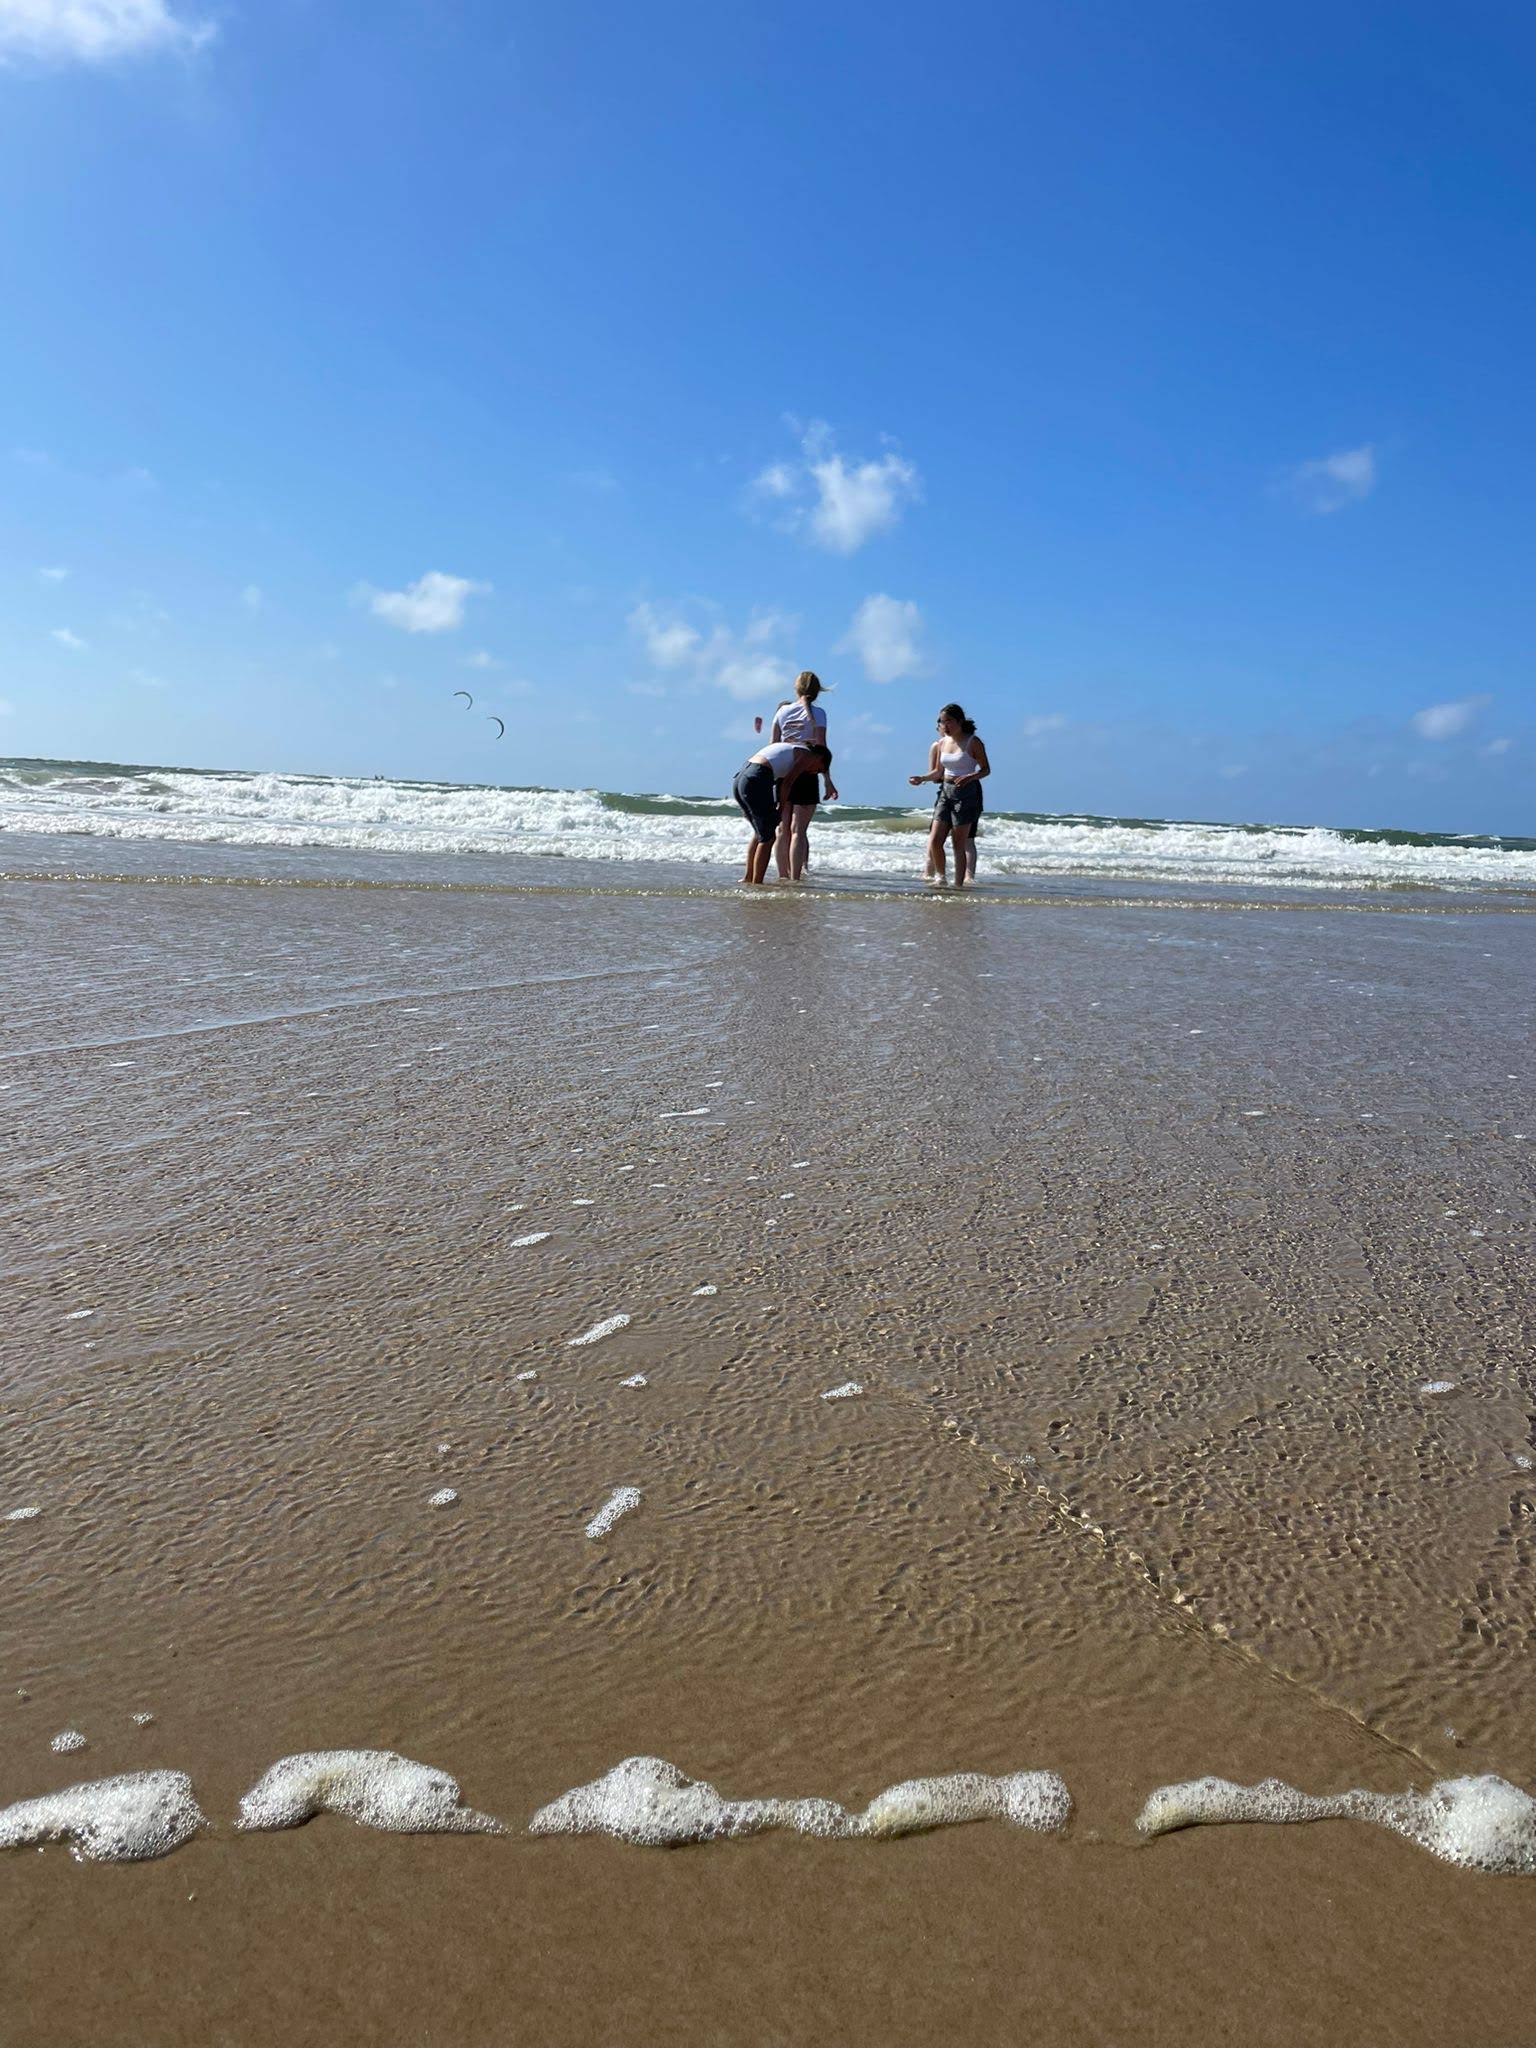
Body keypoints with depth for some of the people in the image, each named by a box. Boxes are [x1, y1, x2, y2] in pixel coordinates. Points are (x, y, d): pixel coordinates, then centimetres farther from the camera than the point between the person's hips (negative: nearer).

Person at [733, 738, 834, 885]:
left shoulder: (787, 747, 30)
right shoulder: (808, 755, 6)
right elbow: (787, 782, -3)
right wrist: (782, 807, 8)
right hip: (756, 782, -9)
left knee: (760, 832, 23)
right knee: (767, 837, 1)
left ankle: (748, 877, 25)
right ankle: (756, 883, 0)